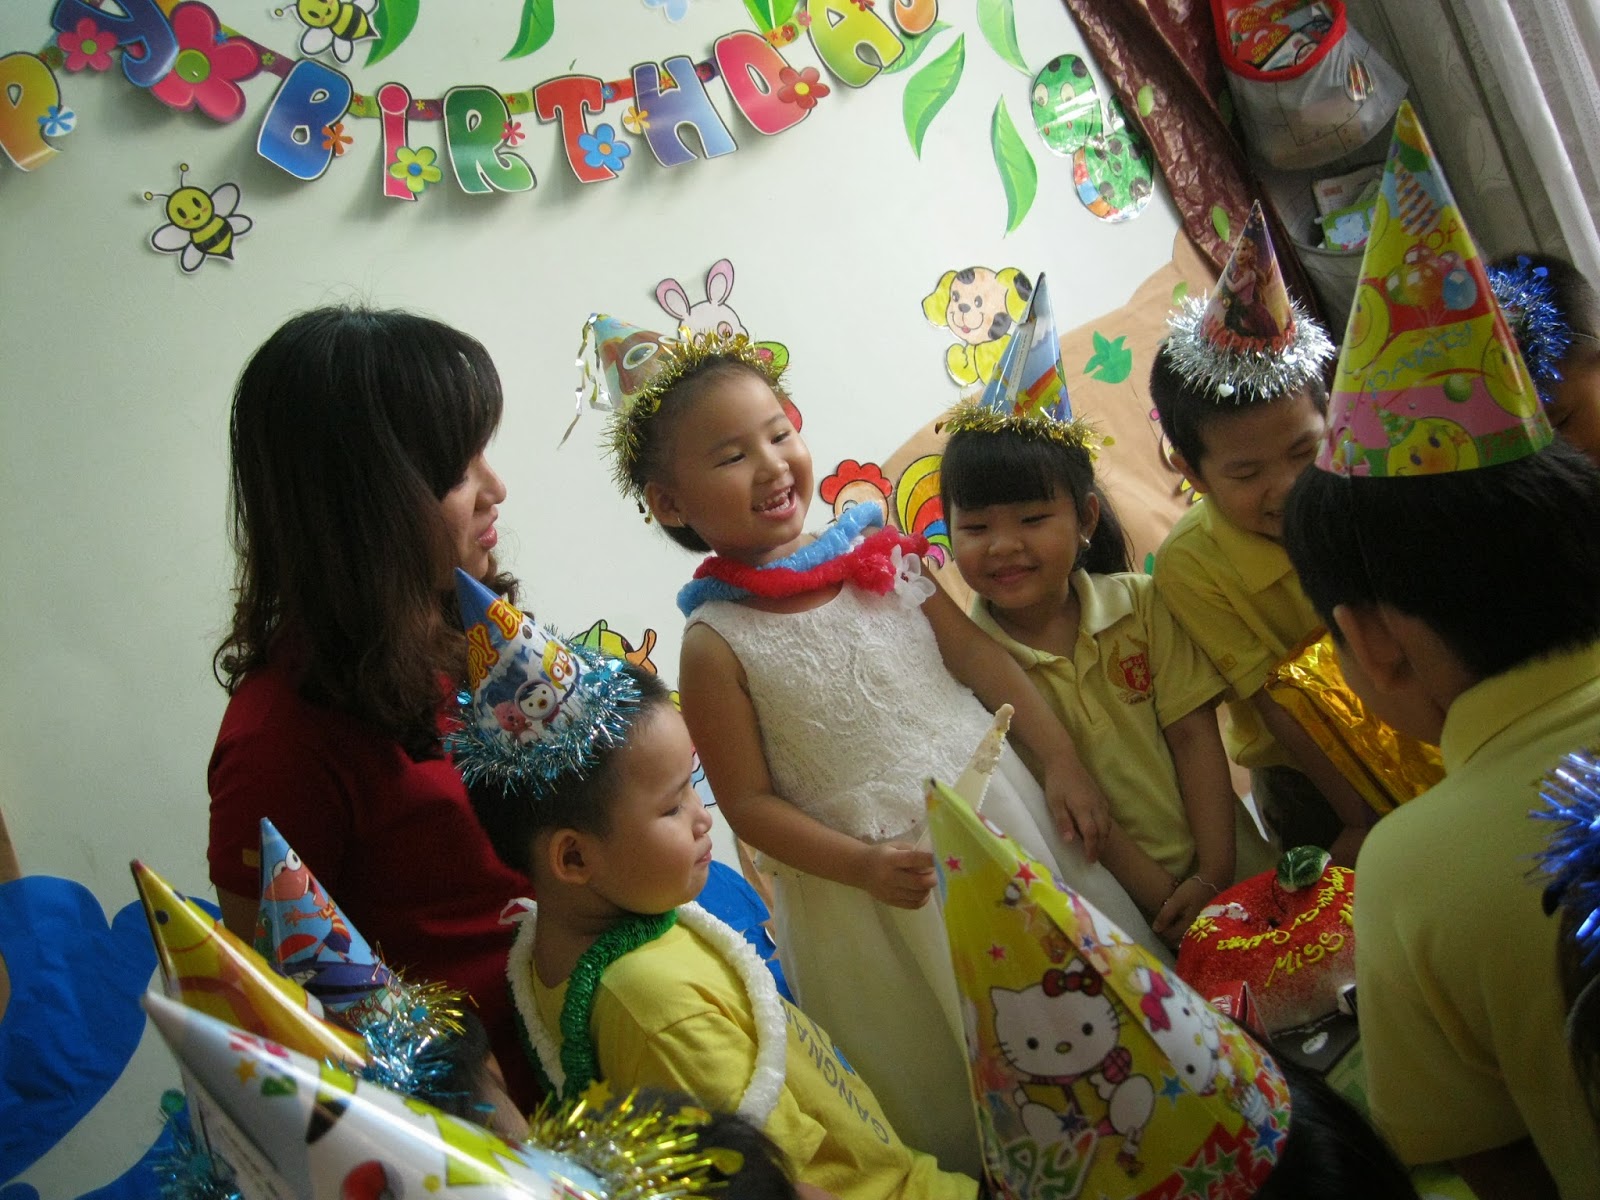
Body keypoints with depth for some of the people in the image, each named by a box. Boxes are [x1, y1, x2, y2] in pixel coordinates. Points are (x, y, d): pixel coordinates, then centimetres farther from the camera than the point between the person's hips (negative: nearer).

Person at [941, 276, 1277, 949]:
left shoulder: (1141, 605, -2)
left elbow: (1193, 735, -3)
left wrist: (1213, 876, -13)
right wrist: (1165, 898, -15)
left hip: (1230, 869, 3)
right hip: (1118, 907, -2)